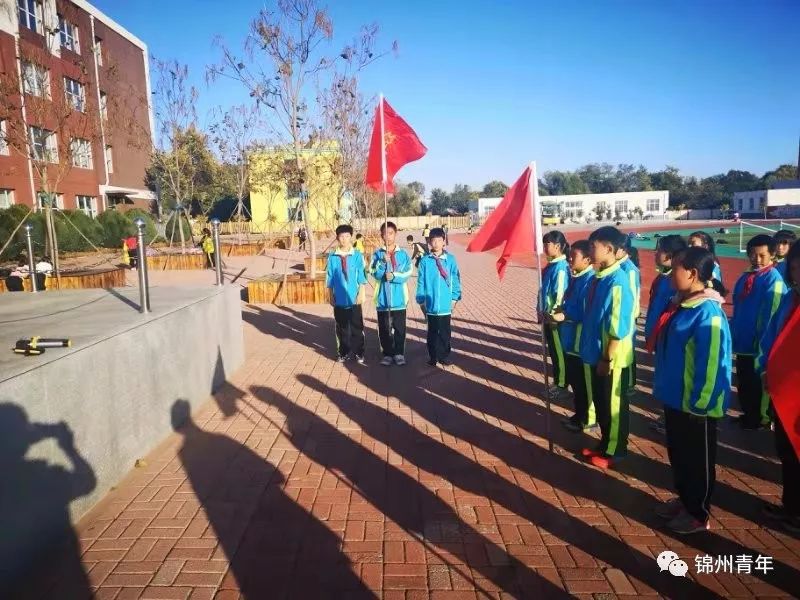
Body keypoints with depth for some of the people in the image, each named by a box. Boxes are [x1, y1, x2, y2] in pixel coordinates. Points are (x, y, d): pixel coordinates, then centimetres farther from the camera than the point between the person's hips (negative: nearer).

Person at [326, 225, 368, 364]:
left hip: (354, 298, -2)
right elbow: (330, 278, 5)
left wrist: (361, 294, -6)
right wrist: (331, 296, 4)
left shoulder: (357, 256, -4)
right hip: (339, 299, 2)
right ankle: (343, 352, 22)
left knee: (357, 327, 4)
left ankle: (359, 353, 12)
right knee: (342, 327, 11)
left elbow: (362, 277, -2)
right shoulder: (332, 257, 0)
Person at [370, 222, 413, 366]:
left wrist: (394, 276, -19)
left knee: (399, 328, 6)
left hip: (399, 298, 0)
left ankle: (399, 353, 19)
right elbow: (374, 274, -8)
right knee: (384, 329, 8)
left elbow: (408, 273, -6)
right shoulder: (377, 254, 2)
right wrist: (383, 262, -23)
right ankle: (387, 354, 20)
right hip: (382, 299, 1)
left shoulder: (403, 253, 2)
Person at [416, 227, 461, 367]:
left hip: (445, 304, 0)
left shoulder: (450, 259, -2)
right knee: (432, 332, 10)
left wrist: (455, 298, 0)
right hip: (431, 304, 0)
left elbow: (455, 279, 2)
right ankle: (433, 356, 21)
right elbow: (421, 282, 0)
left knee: (445, 332, 11)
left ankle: (444, 356, 24)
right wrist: (421, 301, 0)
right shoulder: (425, 261, -3)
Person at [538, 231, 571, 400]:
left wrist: (552, 316, -19)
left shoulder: (561, 267, -19)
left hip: (554, 319, -9)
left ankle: (562, 386, 16)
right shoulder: (551, 265, 8)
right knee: (552, 352, 17)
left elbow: (560, 296, -22)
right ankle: (557, 383, 29)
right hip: (547, 317, 9)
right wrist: (541, 312, 15)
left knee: (559, 352, 4)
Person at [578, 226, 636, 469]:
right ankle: (605, 444, 36)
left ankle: (615, 451, 25)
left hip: (612, 359, -8)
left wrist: (607, 359, -18)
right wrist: (590, 349, 14)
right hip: (596, 354, 8)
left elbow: (618, 328, -21)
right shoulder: (597, 277, 4)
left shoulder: (617, 281, -22)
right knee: (600, 402, 20)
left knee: (614, 405, 9)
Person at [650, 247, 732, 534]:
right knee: (678, 454, 22)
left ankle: (698, 514, 27)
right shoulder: (680, 305, 5)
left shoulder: (708, 313, -23)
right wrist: (665, 389, 16)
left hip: (695, 406, -9)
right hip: (674, 399, 9)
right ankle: (684, 499, 40)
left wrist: (699, 403, -19)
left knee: (698, 460, 10)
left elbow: (712, 364, -24)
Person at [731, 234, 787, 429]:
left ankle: (761, 418, 24)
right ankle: (748, 415, 32)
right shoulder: (745, 277, 7)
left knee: (758, 383, 8)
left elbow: (771, 315, -17)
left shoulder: (773, 279, -15)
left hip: (759, 343, -7)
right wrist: (734, 333, 11)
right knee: (743, 381, 17)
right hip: (743, 341, 7)